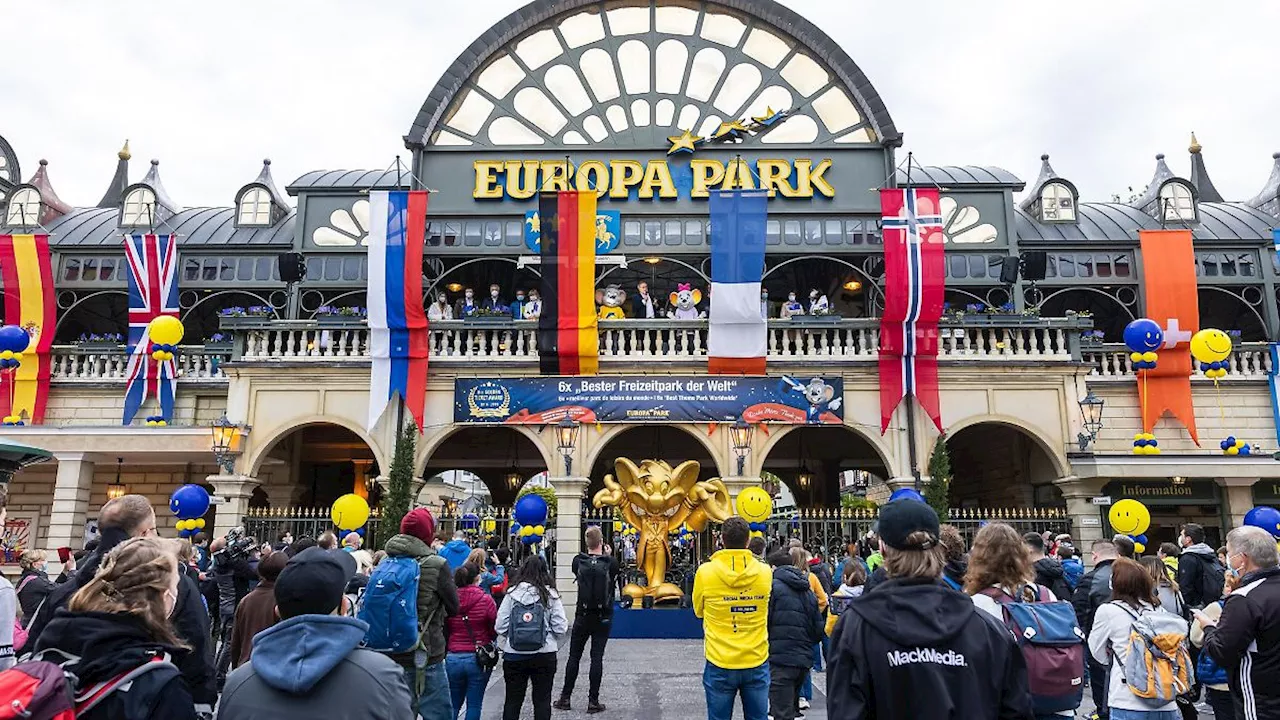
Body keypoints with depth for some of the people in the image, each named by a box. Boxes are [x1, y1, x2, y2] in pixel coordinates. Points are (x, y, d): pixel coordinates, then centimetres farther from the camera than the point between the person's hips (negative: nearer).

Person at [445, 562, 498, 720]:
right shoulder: (486, 600, -11)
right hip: (479, 659, -2)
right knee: (474, 705, 8)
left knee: (453, 705, 16)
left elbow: (444, 631, 3)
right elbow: (496, 629, -4)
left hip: (453, 658, 2)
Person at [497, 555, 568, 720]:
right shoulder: (550, 595, -6)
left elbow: (500, 626, -7)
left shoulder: (512, 594, -6)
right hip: (545, 654, 0)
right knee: (542, 700, 11)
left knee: (512, 700, 13)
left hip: (514, 655, 1)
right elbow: (560, 627, -7)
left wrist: (503, 645, 12)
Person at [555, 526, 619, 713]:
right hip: (603, 617, -1)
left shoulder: (578, 561, -8)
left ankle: (565, 698, 17)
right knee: (597, 657, 4)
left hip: (582, 616, 1)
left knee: (574, 656, 11)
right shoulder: (611, 562, -11)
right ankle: (593, 701, 6)